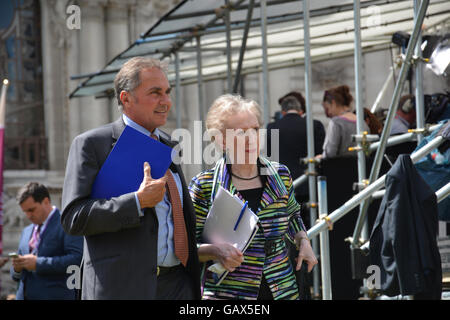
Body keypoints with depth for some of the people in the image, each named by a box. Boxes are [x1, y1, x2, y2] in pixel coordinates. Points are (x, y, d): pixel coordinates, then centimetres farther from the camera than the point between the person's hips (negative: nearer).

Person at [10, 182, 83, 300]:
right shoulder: (27, 232, 22)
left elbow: (77, 259, -17)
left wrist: (39, 263, -17)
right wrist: (17, 267, 1)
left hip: (54, 297, -7)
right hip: (25, 296, 7)